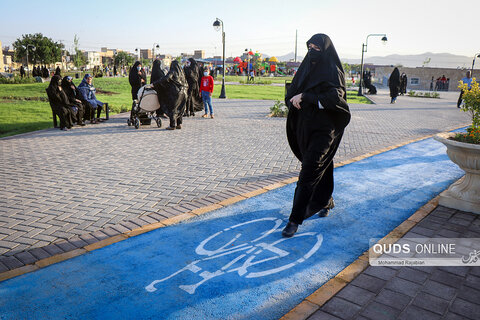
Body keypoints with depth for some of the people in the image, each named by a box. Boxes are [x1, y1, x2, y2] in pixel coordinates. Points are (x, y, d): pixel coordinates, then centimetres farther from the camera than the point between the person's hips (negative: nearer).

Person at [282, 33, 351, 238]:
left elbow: (334, 97, -24)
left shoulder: (333, 72, -8)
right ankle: (326, 201, 41)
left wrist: (305, 96, -23)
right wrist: (294, 101, -12)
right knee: (321, 167, 20)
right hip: (304, 127, 7)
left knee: (309, 171, -10)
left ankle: (295, 219, -6)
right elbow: (290, 94, 11)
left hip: (323, 129, -6)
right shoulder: (305, 69, 12)